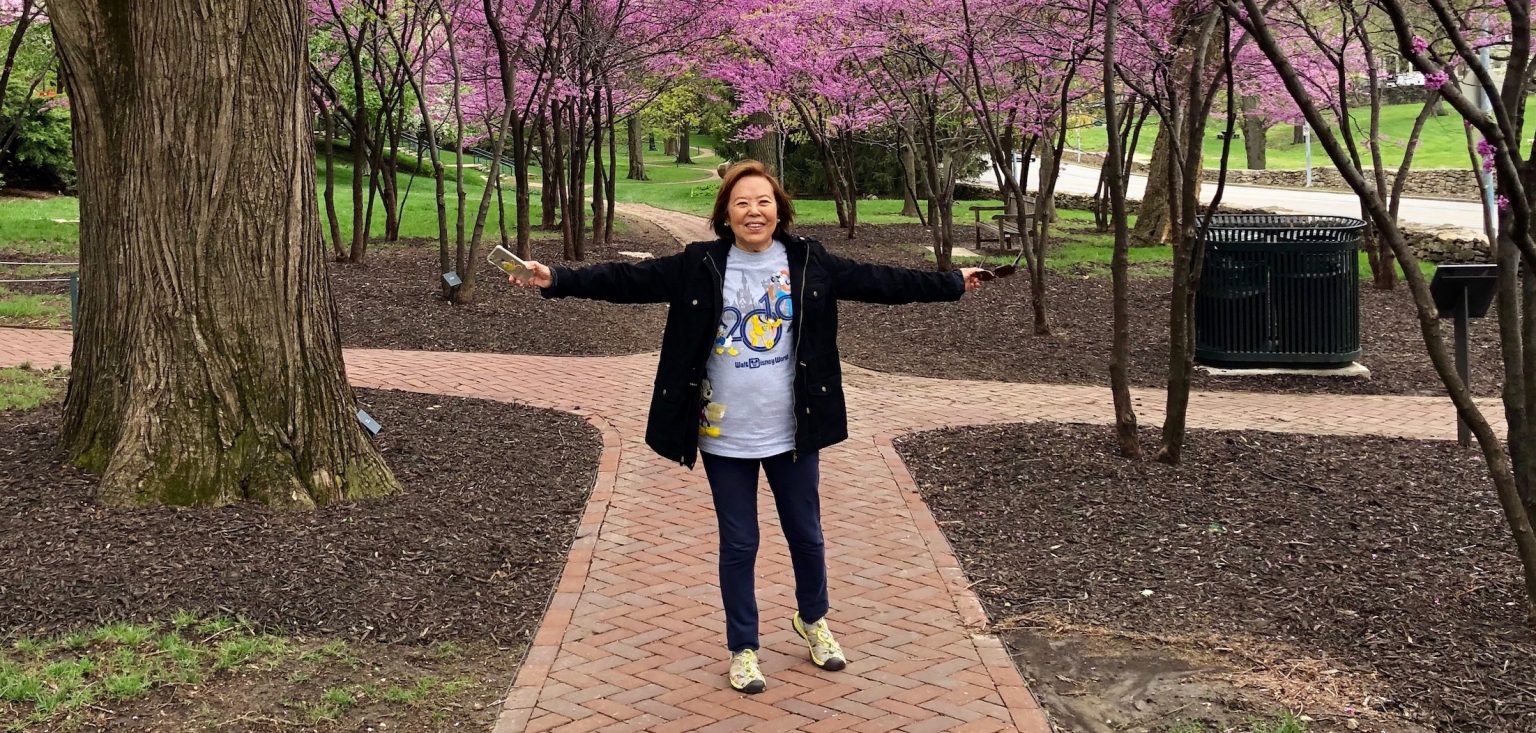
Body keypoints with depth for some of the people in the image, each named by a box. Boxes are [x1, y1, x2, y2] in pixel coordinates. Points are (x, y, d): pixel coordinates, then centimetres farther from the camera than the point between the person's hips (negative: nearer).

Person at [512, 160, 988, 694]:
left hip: (793, 433, 2)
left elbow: (879, 282, 2)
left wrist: (951, 284, 3)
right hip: (726, 438, -2)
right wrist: (557, 280, -20)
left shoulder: (809, 262, -3)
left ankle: (812, 618, 44)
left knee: (807, 534, 17)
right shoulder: (700, 266, -7)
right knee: (738, 545, 10)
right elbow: (629, 280, -11)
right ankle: (743, 648, 28)